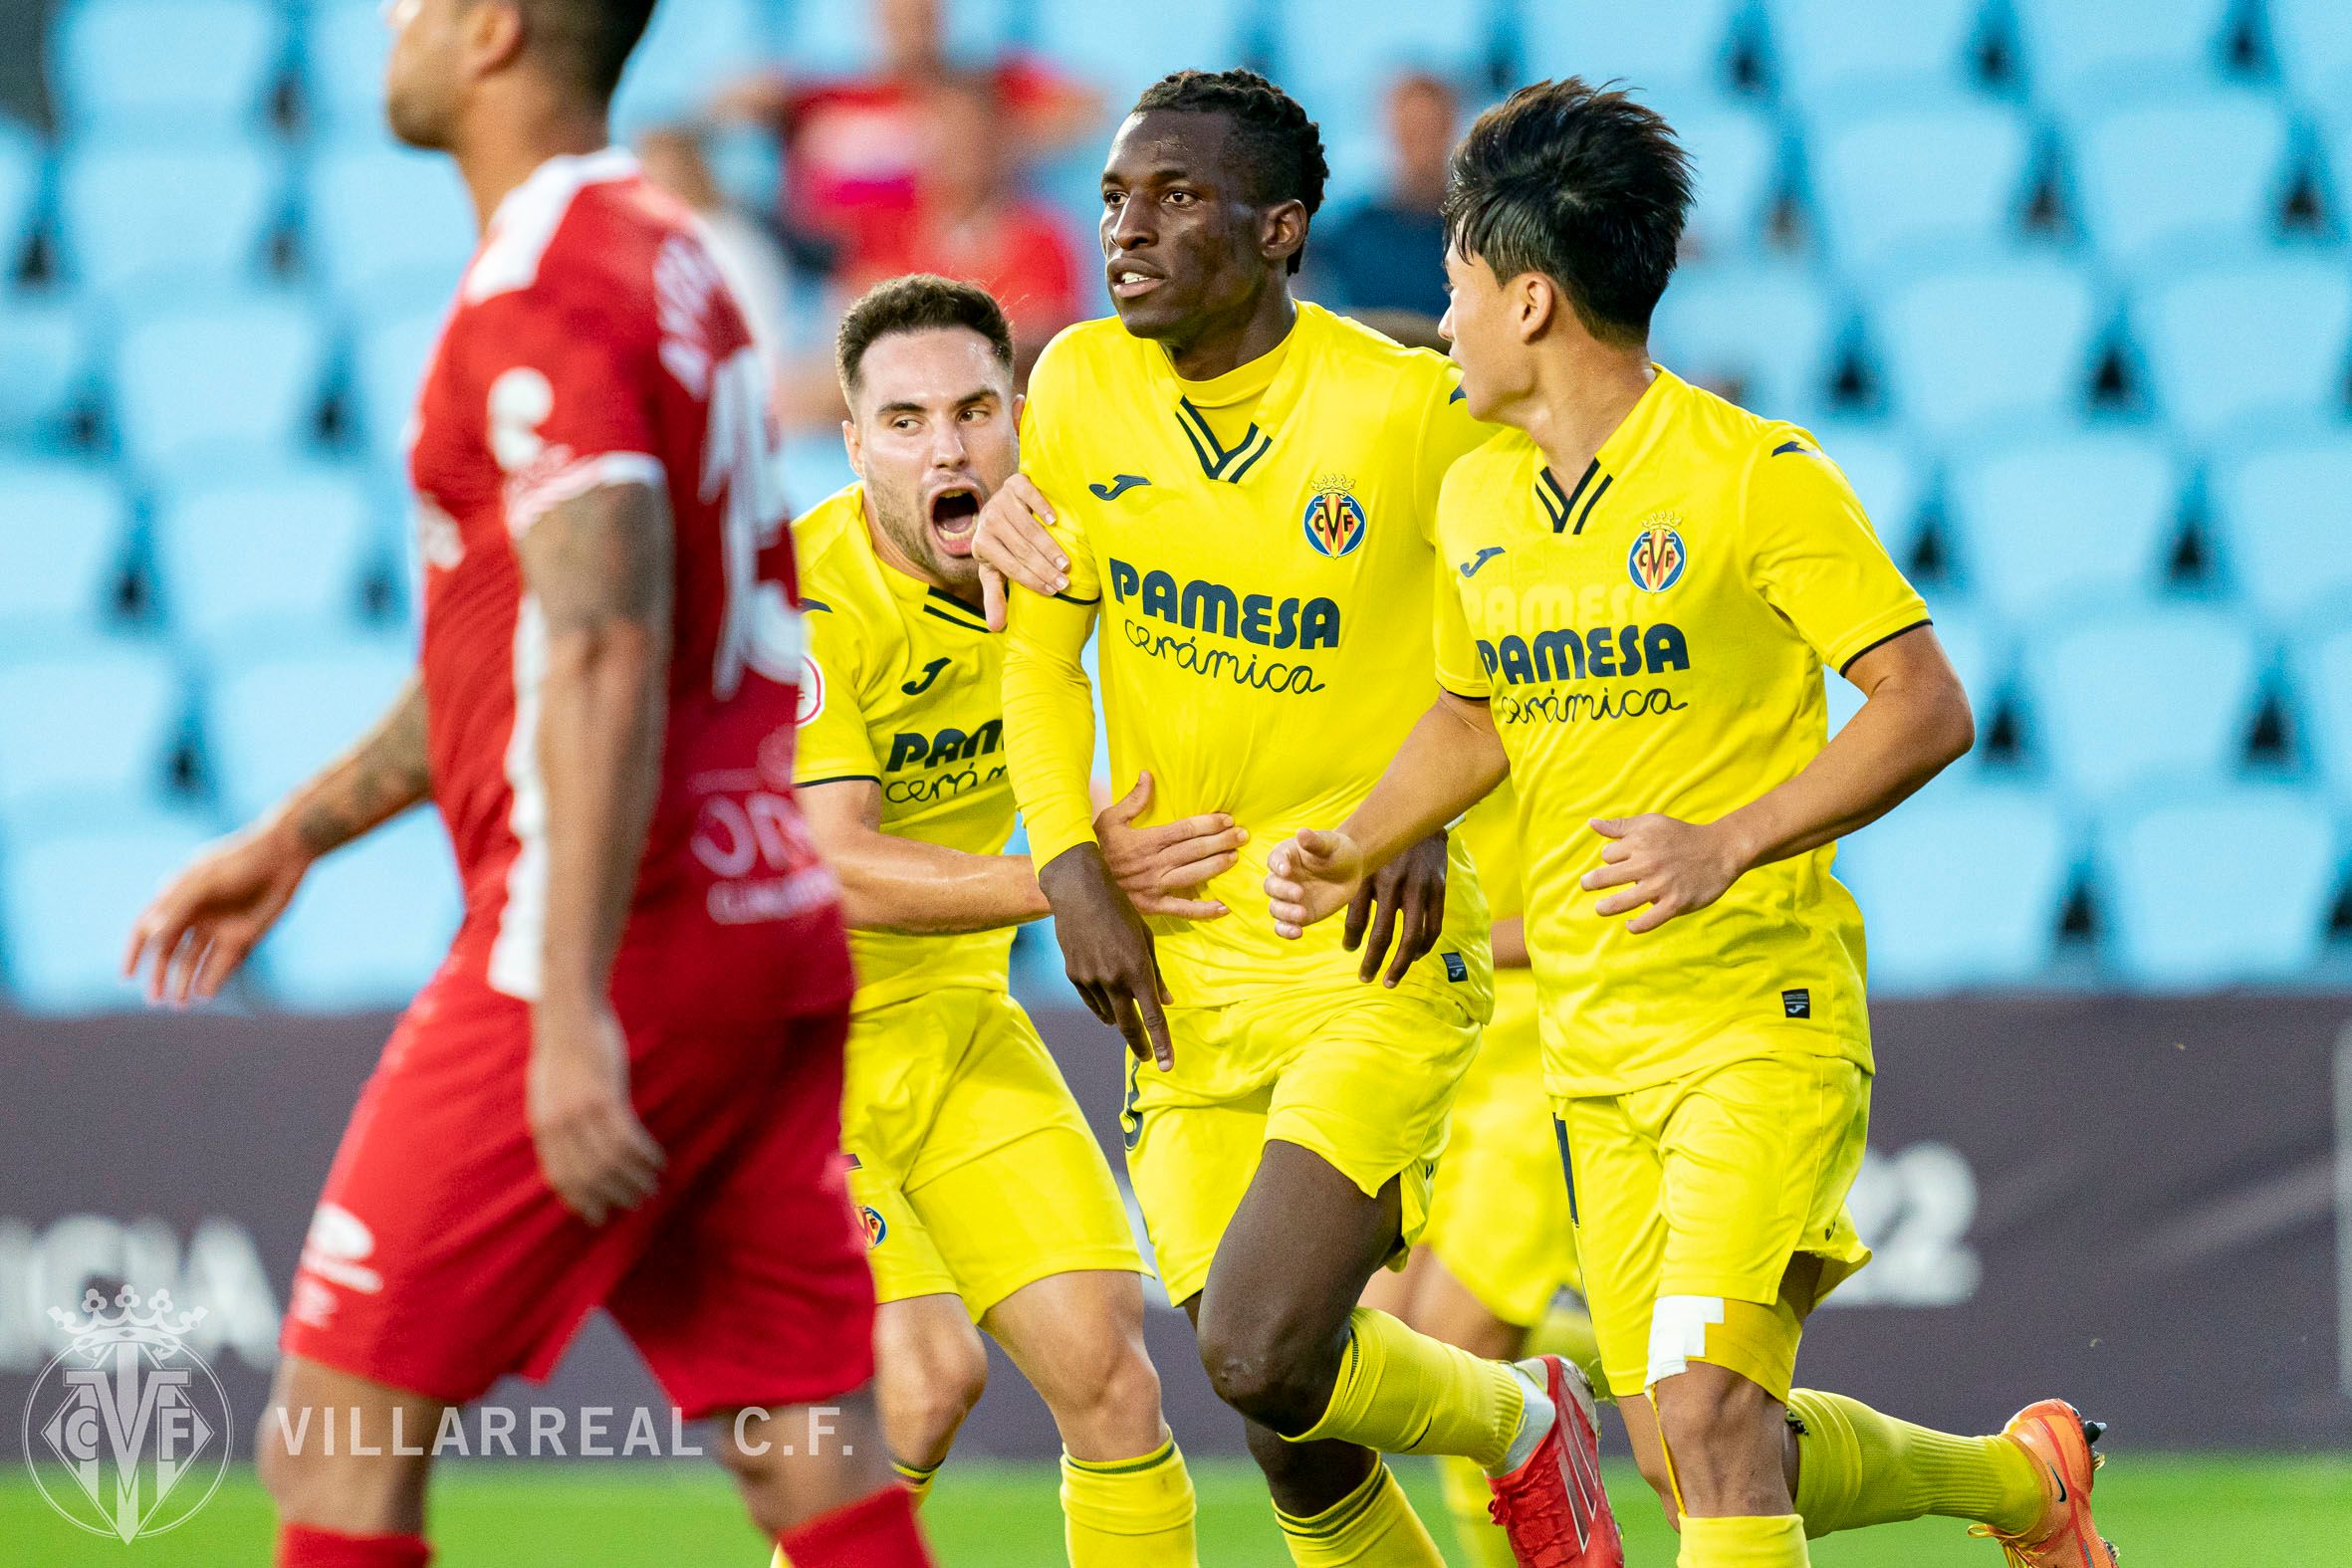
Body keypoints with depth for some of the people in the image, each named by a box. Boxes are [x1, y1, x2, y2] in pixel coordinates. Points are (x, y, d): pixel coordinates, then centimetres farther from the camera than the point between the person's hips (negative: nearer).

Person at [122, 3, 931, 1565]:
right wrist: (298, 831, 32)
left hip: (624, 941, -9)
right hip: (776, 925, 9)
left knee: (336, 1436, 0)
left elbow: (606, 659, -23)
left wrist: (574, 1015, -27)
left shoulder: (543, 296, -13)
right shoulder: (670, 256, 18)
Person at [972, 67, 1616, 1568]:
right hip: (1180, 959, 5)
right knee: (1292, 1436, 4)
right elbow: (1040, 656, 10)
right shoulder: (1080, 390, 0)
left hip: (1381, 952, -5)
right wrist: (1075, 873, -3)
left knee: (1261, 1354, -18)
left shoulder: (1413, 407, -13)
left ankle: (1523, 1426, 12)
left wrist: (1432, 812, -13)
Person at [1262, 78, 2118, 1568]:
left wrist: (1729, 845, -23)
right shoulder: (1476, 500, 8)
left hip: (1763, 1010, -7)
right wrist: (1352, 851, 9)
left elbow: (1929, 709, -13)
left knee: (1706, 1408, -22)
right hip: (1593, 1034, 7)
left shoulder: (1755, 477, -12)